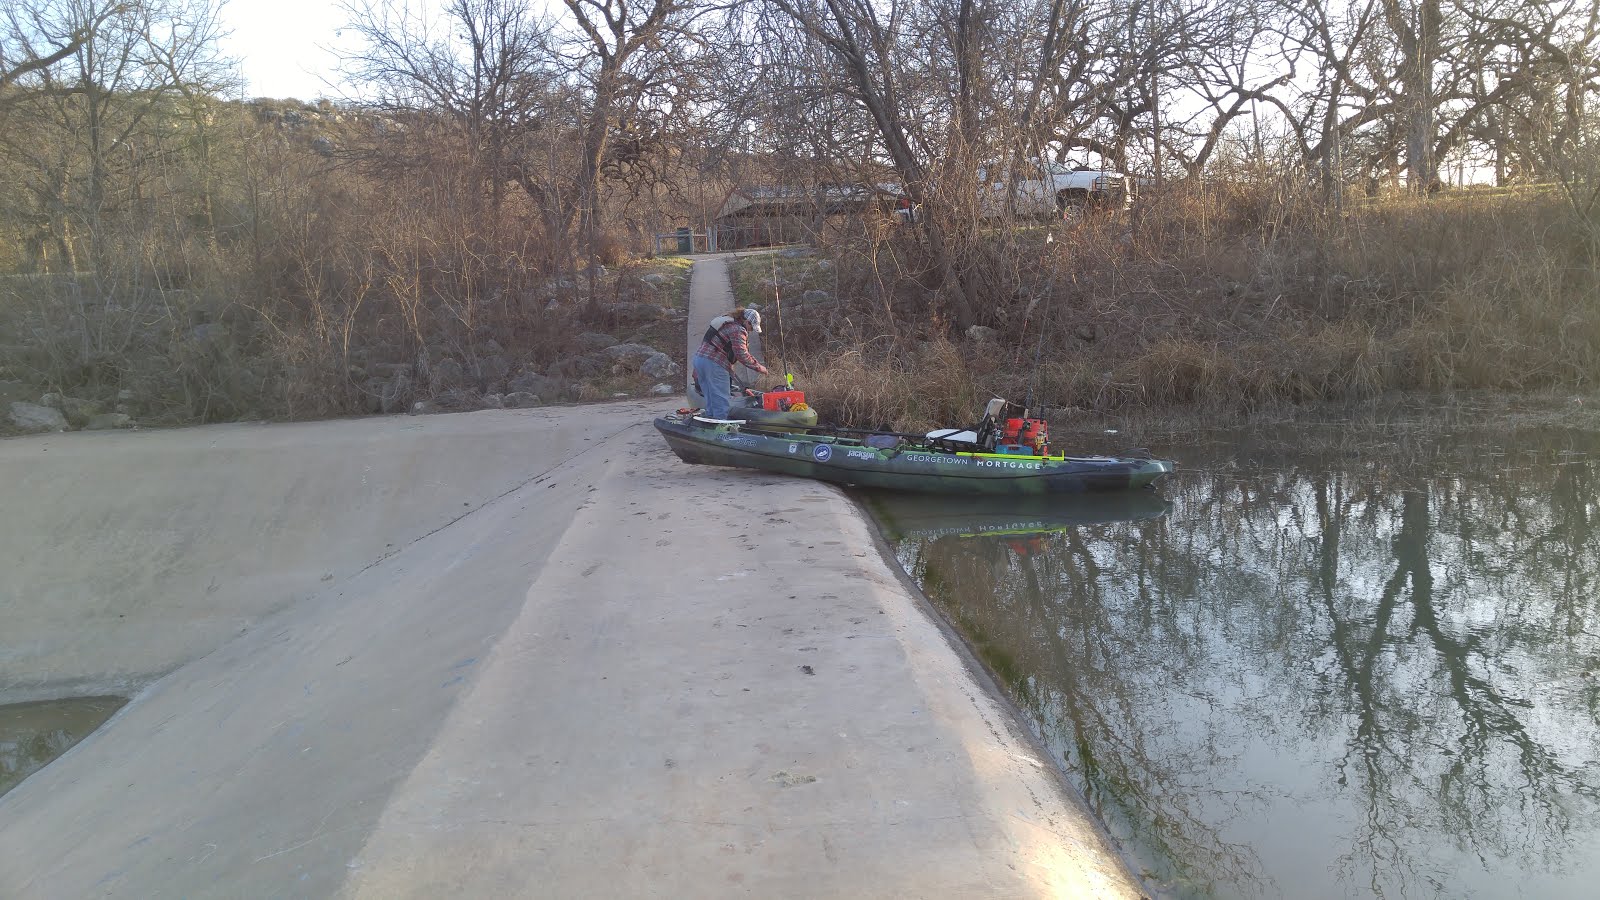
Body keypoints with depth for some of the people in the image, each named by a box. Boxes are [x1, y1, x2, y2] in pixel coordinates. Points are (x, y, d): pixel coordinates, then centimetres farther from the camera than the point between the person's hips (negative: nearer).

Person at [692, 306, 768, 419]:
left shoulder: (726, 323, 23)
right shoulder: (738, 330, -9)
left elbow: (703, 340, 27)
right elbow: (742, 354, -18)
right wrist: (758, 367, -8)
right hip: (715, 364, -10)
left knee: (711, 402, 15)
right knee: (722, 401, -5)